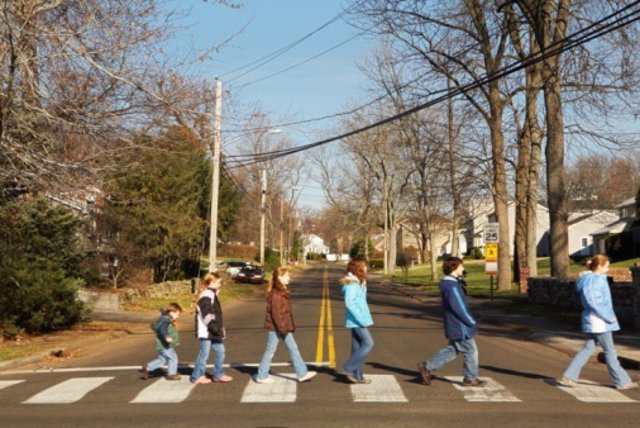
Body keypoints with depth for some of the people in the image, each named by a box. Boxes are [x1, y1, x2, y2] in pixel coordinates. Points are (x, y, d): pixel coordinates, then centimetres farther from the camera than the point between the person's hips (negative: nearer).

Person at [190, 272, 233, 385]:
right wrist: (215, 328, -26)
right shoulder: (206, 296, -16)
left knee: (220, 351, 12)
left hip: (213, 332, 10)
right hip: (206, 332, -10)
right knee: (204, 354, 0)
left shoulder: (213, 294, 16)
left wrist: (220, 329, 22)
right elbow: (207, 315, -23)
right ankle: (197, 376, 13)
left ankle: (218, 374, 22)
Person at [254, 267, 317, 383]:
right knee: (271, 350, 2)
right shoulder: (276, 293, -20)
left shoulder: (283, 291, 11)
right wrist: (282, 328, -22)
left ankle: (302, 373, 15)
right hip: (275, 327, -10)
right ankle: (261, 376, 15)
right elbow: (275, 312, -23)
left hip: (283, 326, 10)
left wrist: (291, 325, 17)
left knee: (293, 348, 10)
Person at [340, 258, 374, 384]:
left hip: (358, 320, 9)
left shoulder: (358, 282, 13)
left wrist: (364, 318, 10)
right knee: (368, 343, -9)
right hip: (356, 320, -9)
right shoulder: (351, 284, -16)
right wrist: (361, 319, -22)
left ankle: (358, 376, 15)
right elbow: (349, 303, -22)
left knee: (358, 347, 10)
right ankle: (348, 368, -4)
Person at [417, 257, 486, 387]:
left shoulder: (447, 283, 11)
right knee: (471, 350, 4)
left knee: (452, 350, 15)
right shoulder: (452, 286, -22)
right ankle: (470, 378, 18)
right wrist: (471, 322, -14)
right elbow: (459, 308, -23)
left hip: (455, 326, 10)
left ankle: (427, 367, 14)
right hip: (460, 327, -10)